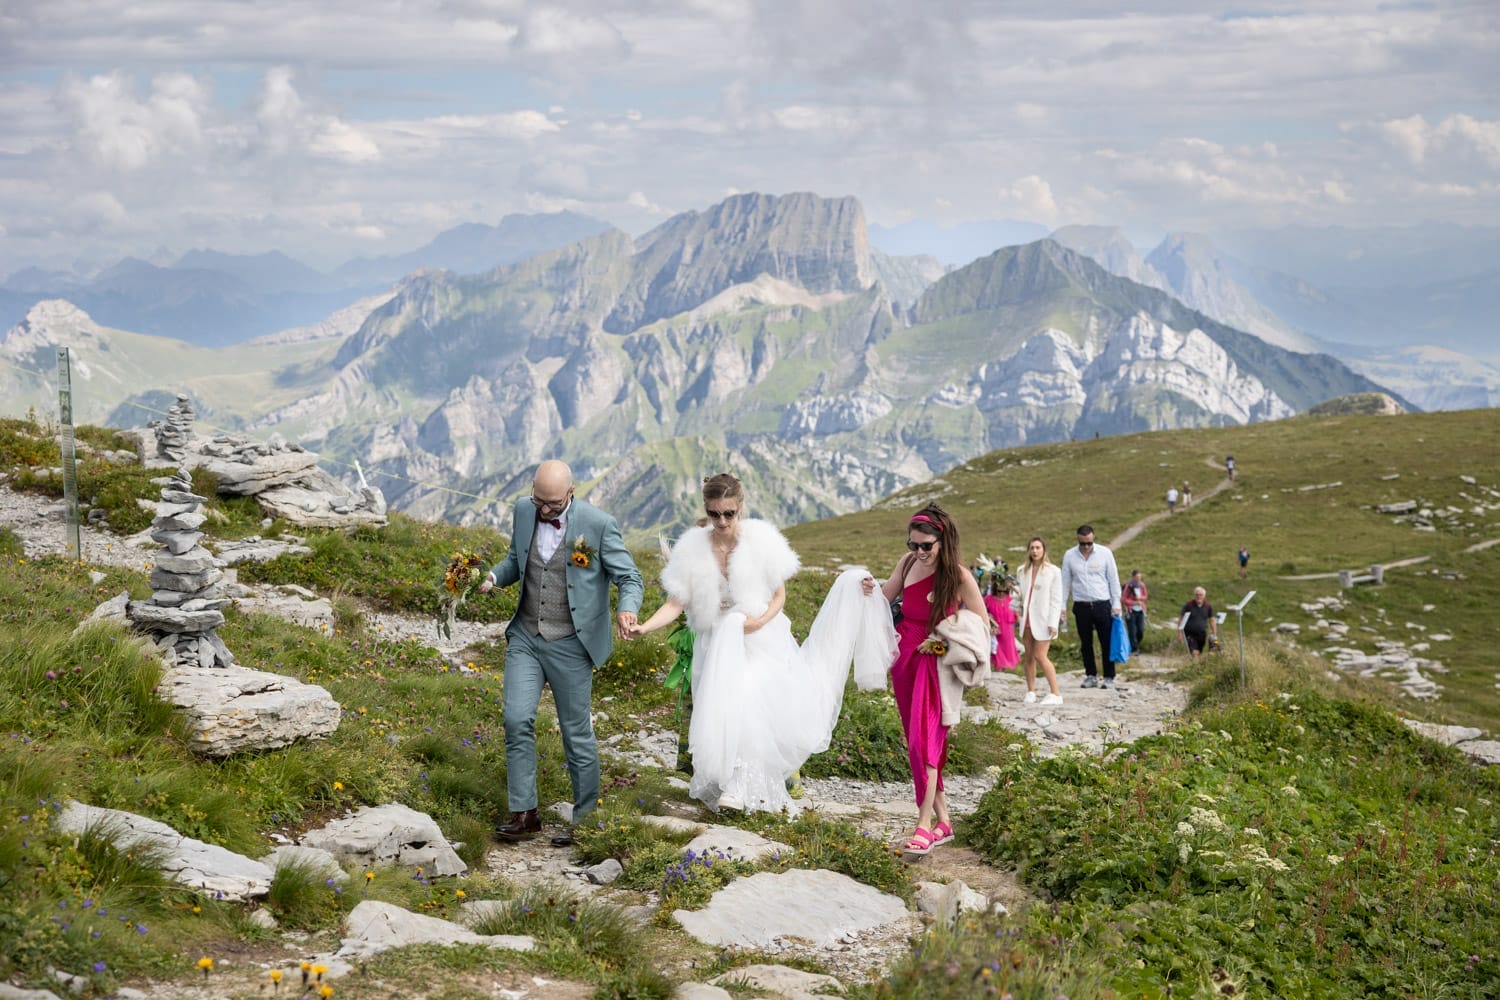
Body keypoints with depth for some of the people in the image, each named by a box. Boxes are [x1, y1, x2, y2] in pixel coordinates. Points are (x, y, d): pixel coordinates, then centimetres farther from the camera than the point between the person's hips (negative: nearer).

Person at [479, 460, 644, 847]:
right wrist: (494, 576, -4)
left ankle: (585, 818, 19)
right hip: (525, 637, 4)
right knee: (516, 720, -7)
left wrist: (626, 609, -31)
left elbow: (629, 578, -9)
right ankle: (524, 814, 2)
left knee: (577, 733, 5)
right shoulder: (523, 511, 1)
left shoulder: (598, 524, -14)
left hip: (570, 645, -4)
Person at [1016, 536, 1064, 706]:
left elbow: (1056, 599, -5)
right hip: (1027, 619, 5)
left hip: (1042, 620, -5)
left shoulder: (1053, 571, -3)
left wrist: (1053, 623, -11)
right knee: (1029, 656, 6)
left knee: (1040, 656, -12)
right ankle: (1031, 691, 14)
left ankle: (1056, 693, -8)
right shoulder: (1023, 571, 11)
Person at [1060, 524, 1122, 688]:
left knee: (1107, 643, -1)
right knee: (1086, 644, 7)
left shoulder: (1104, 553, -1)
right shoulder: (1069, 555, 3)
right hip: (1081, 606, 2)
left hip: (1102, 605, -2)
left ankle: (1109, 677, 7)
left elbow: (1113, 580, 3)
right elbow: (1065, 582, 8)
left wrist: (1116, 604, -1)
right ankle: (1091, 676, 17)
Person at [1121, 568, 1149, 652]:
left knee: (1141, 630, 2)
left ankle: (1136, 644, 25)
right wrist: (1135, 602, -15)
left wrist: (1140, 598, -7)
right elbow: (1123, 599, -11)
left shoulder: (1142, 585, 1)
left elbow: (1145, 596, 15)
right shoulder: (1128, 586, -13)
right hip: (1131, 611, -4)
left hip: (1140, 611, 4)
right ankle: (1134, 648, 6)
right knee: (1133, 631, -4)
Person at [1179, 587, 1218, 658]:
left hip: (1202, 634, 4)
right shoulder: (1188, 605, -7)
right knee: (1195, 653, -21)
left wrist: (1214, 635, 8)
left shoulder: (1208, 606, 3)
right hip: (1190, 634, -4)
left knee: (1199, 653, 8)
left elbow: (1212, 620, 11)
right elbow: (1181, 619, -3)